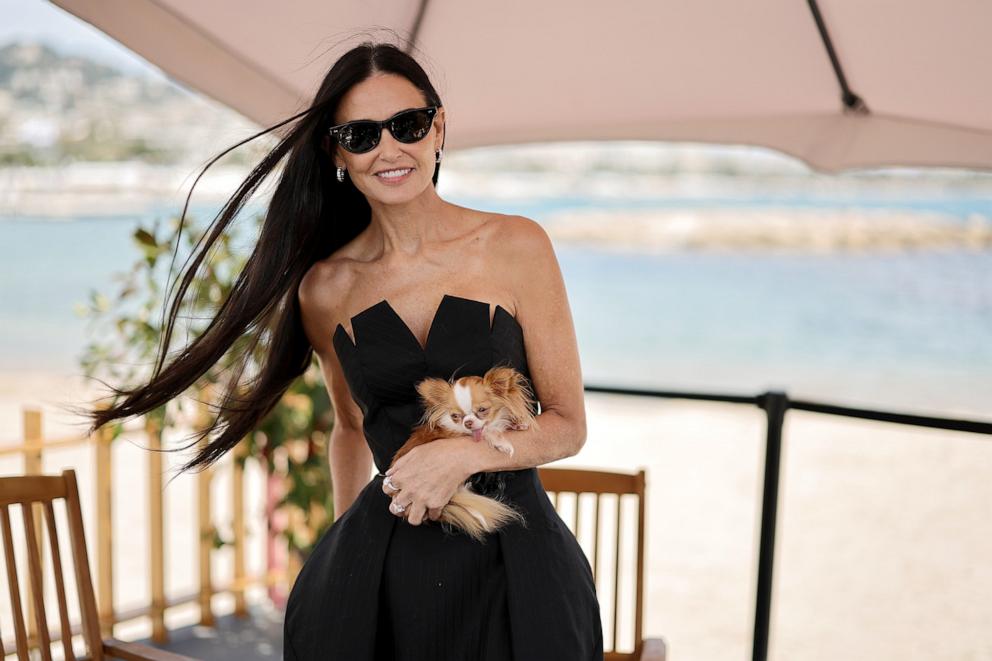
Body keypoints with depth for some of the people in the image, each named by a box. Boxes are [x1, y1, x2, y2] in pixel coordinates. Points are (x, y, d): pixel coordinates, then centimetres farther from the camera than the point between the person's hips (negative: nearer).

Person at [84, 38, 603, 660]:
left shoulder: (516, 246, -6)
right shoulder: (325, 289, 2)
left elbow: (568, 425, -4)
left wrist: (464, 452, -18)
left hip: (512, 561, -1)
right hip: (381, 567, 2)